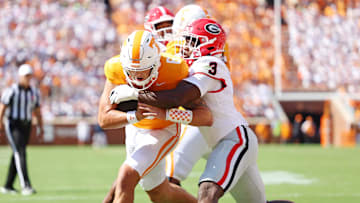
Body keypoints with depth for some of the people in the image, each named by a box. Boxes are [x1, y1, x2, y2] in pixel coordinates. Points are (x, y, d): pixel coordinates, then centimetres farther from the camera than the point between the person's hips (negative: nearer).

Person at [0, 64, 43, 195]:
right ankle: (25, 185, -24)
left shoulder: (34, 92, 7)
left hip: (26, 126, 6)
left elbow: (37, 111, 13)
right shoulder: (11, 91, -10)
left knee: (17, 156, 9)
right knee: (20, 153, -17)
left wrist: (41, 128, 6)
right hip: (13, 125, -6)